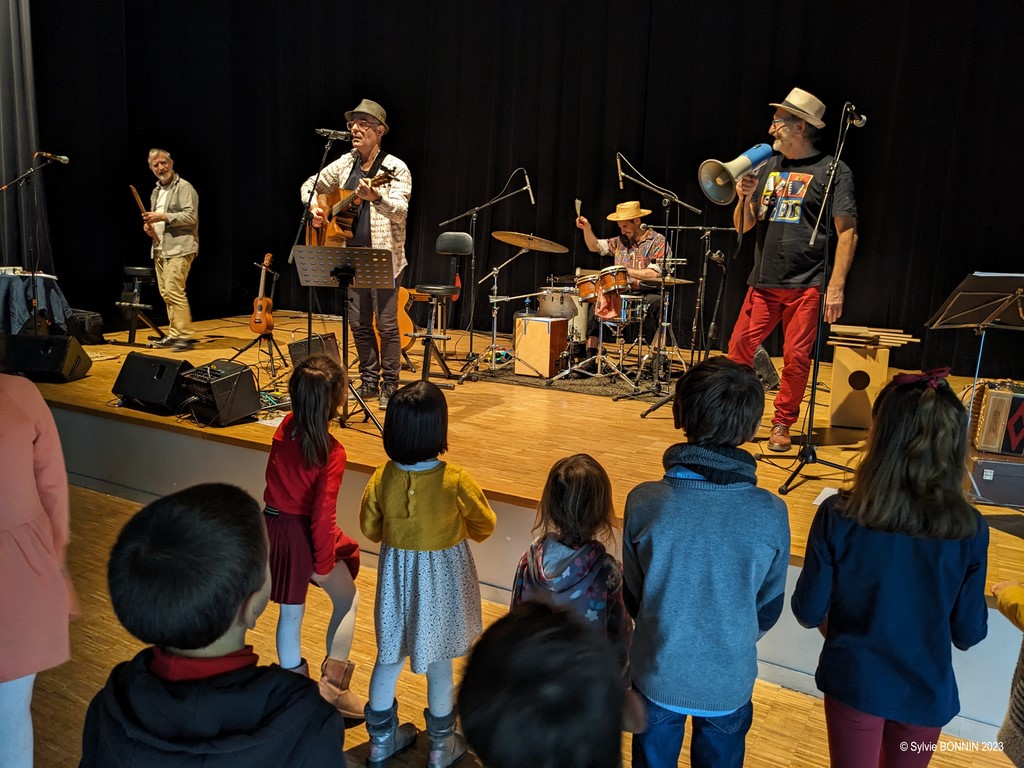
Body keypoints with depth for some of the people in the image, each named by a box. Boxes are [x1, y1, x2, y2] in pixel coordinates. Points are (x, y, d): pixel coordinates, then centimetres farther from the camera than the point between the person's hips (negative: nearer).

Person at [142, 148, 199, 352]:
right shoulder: (156, 191, 21)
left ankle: (184, 336, -13)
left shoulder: (184, 187, -5)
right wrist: (149, 226, 10)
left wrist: (163, 217, -19)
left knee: (173, 291, -17)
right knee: (165, 293, 8)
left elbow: (191, 216, -16)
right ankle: (174, 334, 15)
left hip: (179, 248, -9)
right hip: (160, 248, 9)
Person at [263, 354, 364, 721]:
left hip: (274, 527, 6)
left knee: (290, 612, 19)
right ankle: (333, 684, 16)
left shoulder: (284, 429, -7)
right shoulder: (331, 452, -24)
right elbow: (322, 512, -23)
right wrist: (324, 562, -13)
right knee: (348, 600, 18)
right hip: (306, 535, -6)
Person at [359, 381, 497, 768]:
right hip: (442, 575, -3)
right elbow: (484, 527, -8)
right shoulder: (456, 480, -24)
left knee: (389, 656, 20)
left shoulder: (382, 477, -16)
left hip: (396, 572, 3)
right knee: (438, 664, 14)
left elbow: (370, 529, 0)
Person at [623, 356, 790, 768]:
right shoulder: (771, 514, -20)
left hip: (657, 676, 0)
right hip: (729, 682, 1)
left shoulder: (643, 502, -22)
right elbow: (769, 606, -5)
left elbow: (633, 594, -7)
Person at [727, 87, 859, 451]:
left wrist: (836, 286, -13)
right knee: (739, 347, 0)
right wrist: (744, 198, -6)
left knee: (796, 357, -1)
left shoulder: (833, 170, -2)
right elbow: (743, 226, 15)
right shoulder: (768, 166, 14)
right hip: (762, 283, 5)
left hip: (806, 286, -4)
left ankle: (782, 425, 15)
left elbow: (847, 232, -6)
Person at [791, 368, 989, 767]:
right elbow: (968, 634, -8)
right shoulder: (970, 530, -19)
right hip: (927, 690, 2)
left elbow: (809, 612, -13)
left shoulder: (837, 516, -23)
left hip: (853, 681, -1)